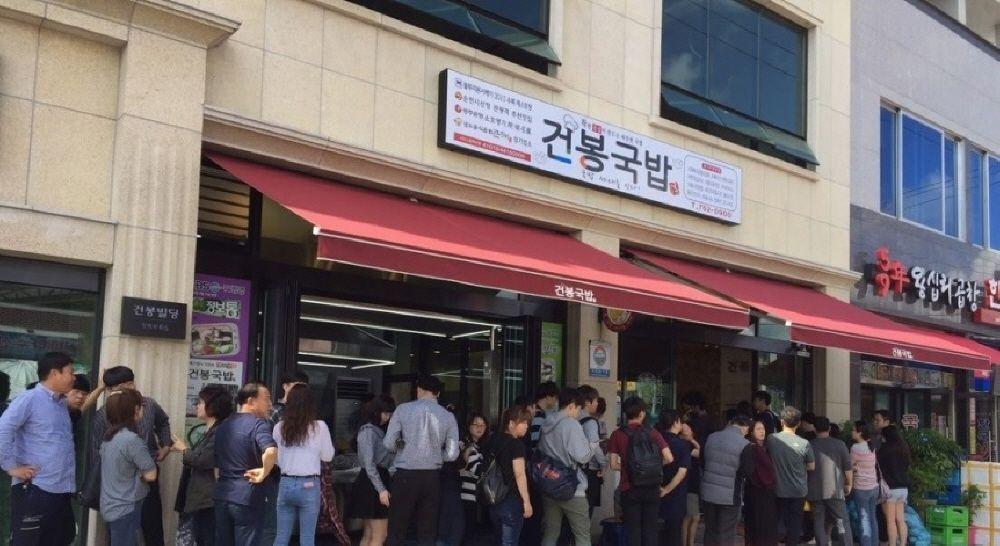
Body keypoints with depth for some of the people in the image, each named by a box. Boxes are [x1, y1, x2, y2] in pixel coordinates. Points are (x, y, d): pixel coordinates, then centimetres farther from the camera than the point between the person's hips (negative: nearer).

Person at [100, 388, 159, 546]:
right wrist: (140, 472, 1)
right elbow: (150, 475, -17)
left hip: (110, 506, 9)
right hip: (125, 509, -9)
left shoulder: (108, 436, 5)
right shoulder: (132, 440, -22)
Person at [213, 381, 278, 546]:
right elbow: (271, 451, -30)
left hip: (221, 495, 7)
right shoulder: (258, 423, -10)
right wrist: (264, 473, -15)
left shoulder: (223, 426, 15)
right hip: (247, 496, -7)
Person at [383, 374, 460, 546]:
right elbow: (452, 454, -1)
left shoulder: (403, 409, -2)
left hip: (405, 475, -2)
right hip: (432, 477, 2)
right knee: (427, 532, 9)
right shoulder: (448, 416, 2)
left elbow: (388, 443, -4)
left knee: (397, 531, 4)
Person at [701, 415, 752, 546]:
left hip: (708, 492, 5)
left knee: (710, 532, 16)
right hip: (729, 496, -4)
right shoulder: (744, 444, -14)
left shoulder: (711, 437, 1)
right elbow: (746, 471, -11)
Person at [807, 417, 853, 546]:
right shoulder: (839, 444, -2)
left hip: (815, 492, 1)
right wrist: (849, 484, 12)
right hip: (835, 490, -1)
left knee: (819, 522, 6)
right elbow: (848, 467, -1)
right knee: (843, 521, 5)